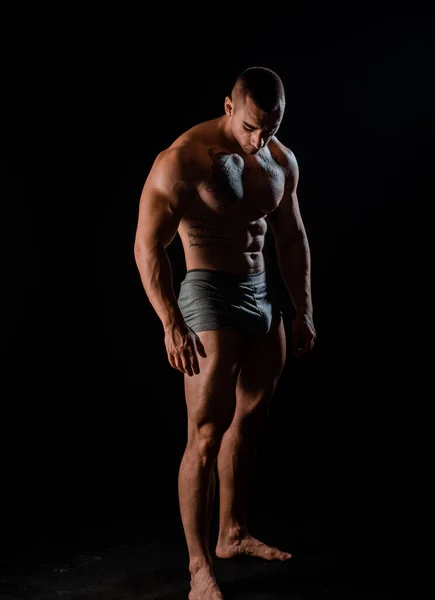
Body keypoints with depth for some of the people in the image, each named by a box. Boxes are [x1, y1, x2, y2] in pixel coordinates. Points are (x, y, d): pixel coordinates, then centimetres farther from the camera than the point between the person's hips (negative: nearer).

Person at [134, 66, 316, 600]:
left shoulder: (282, 161, 7)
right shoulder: (184, 159, -14)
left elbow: (291, 238, 16)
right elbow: (148, 245, -15)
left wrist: (303, 310, 15)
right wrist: (172, 324, -21)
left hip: (263, 294, 7)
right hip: (210, 295, -7)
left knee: (249, 420, 15)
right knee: (207, 435, -8)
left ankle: (232, 534, 32)